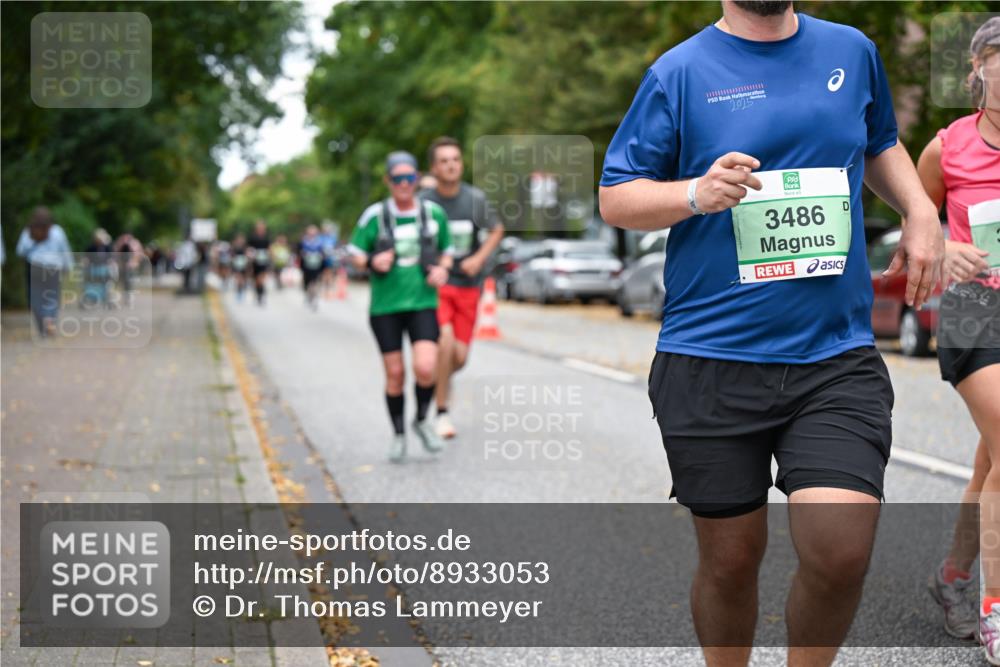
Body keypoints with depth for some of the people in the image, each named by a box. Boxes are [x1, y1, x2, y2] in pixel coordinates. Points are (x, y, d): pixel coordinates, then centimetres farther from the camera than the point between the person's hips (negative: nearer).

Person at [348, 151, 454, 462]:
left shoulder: (434, 213, 1)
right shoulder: (374, 215, -5)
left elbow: (447, 250, 15)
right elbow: (355, 254, 4)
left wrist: (443, 269, -6)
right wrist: (373, 262, -17)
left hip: (423, 304, 0)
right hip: (385, 307, 0)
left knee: (425, 369, -16)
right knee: (395, 375, 4)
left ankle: (422, 420, 12)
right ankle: (398, 434, 24)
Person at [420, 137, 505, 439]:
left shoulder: (475, 198, -3)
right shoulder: (422, 202, -8)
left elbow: (496, 230, 13)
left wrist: (480, 258, -2)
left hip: (467, 286, 3)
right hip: (434, 285, -2)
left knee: (460, 356, 0)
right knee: (446, 340, -24)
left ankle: (441, 380, 38)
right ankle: (442, 412, -10)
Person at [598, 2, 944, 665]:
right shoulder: (679, 73, 0)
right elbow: (615, 196, 1)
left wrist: (921, 212, 11)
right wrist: (696, 193, -18)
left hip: (838, 356, 2)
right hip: (711, 360, -2)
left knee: (842, 555, -12)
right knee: (730, 558, 7)